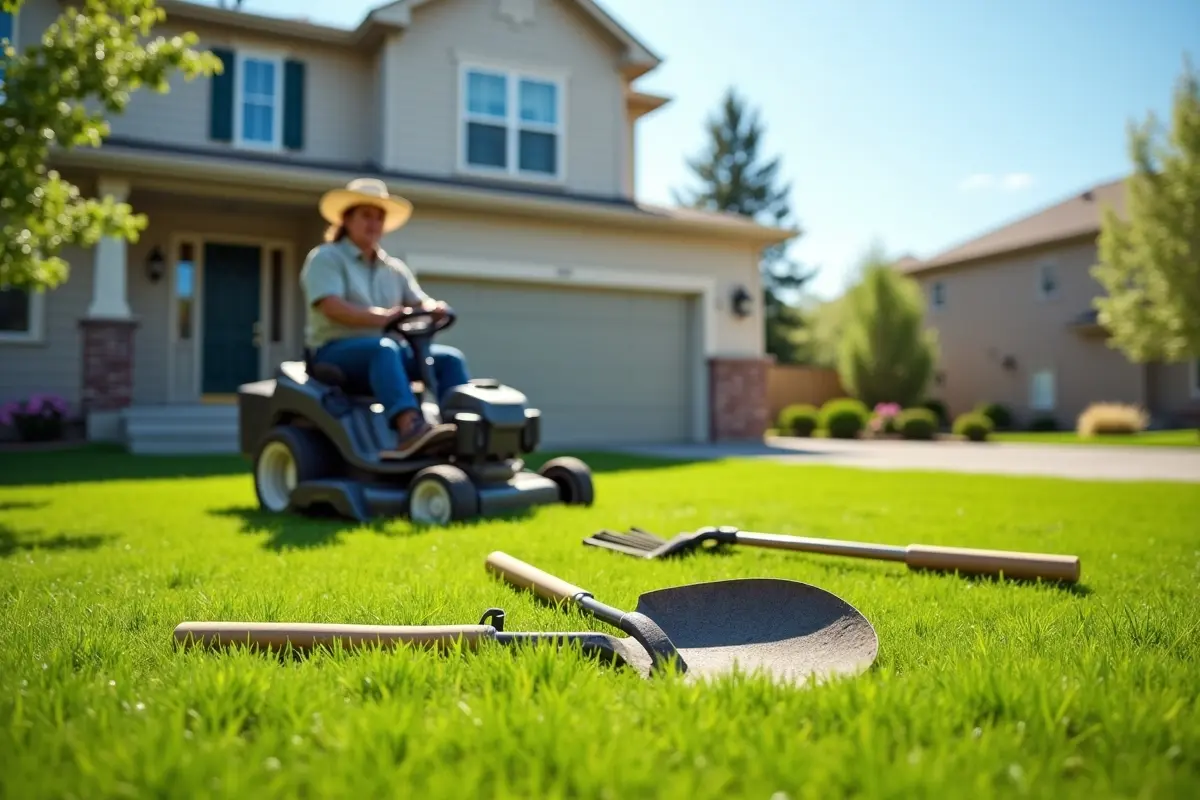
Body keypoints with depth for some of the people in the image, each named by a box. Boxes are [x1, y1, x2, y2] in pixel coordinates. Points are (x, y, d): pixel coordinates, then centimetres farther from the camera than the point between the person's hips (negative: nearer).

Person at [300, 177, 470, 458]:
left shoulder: (394, 268, 20)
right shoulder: (325, 258, 1)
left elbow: (420, 302, 10)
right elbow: (332, 307, -16)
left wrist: (434, 308, -17)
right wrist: (381, 317, -32)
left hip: (387, 349, 6)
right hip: (335, 350, -6)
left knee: (450, 358, -15)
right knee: (384, 348, -38)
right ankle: (410, 427, -56)